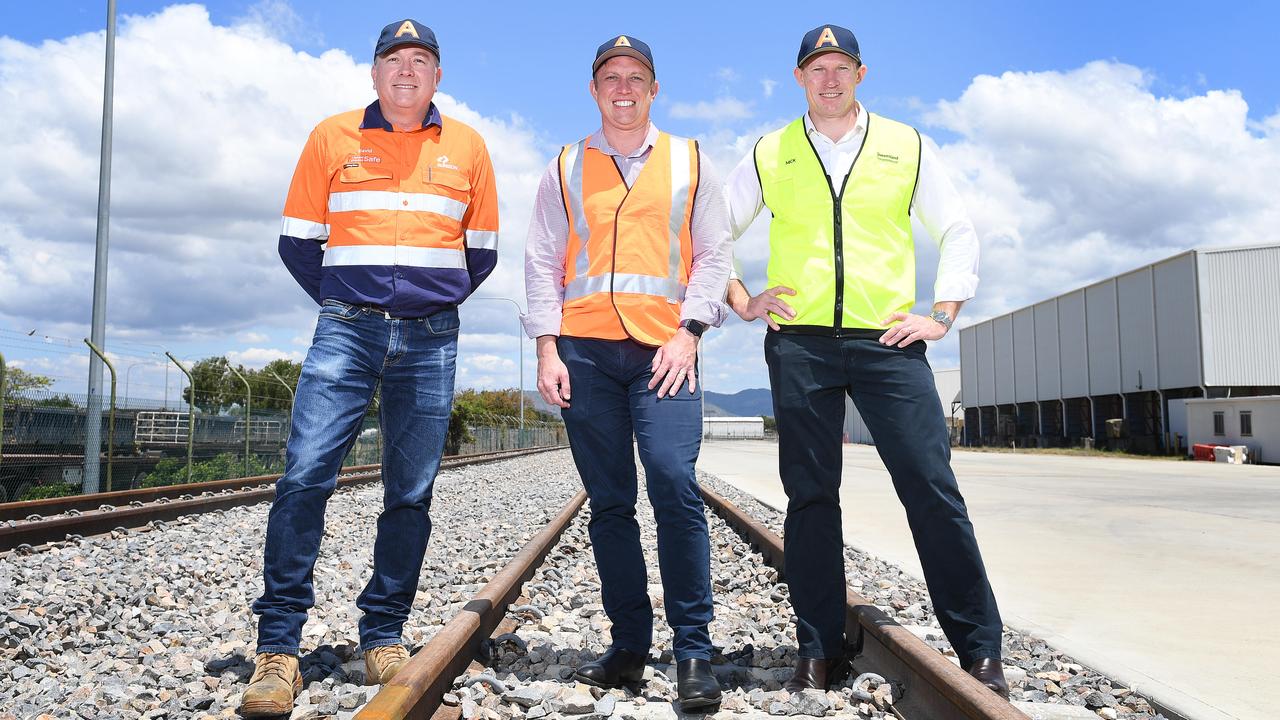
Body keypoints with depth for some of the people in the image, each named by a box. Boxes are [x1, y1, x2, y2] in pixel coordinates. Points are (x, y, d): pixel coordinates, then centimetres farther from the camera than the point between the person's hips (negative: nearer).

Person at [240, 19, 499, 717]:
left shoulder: (466, 147, 12)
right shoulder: (332, 137, 10)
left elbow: (481, 251, 17)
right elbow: (297, 242, 12)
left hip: (430, 339, 1)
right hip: (346, 330, -1)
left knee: (410, 494, 2)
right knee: (305, 474, -12)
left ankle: (383, 639, 14)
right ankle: (277, 649, -4)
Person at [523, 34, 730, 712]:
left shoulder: (689, 162, 14)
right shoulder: (565, 169, 16)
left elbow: (713, 256, 8)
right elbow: (541, 263, 11)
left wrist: (687, 333, -6)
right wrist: (548, 348, 0)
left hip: (664, 350, -2)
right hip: (584, 350, 2)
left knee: (674, 483, -17)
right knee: (609, 501, 3)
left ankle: (693, 652, -8)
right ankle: (629, 644, 13)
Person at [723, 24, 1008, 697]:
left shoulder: (905, 146, 13)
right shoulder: (768, 155, 12)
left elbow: (958, 231, 16)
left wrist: (941, 315, 5)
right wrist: (741, 301, 7)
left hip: (887, 339, 0)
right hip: (799, 341, 1)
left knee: (932, 488, -5)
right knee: (810, 495, 3)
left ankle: (979, 649, 6)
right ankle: (818, 651, 12)